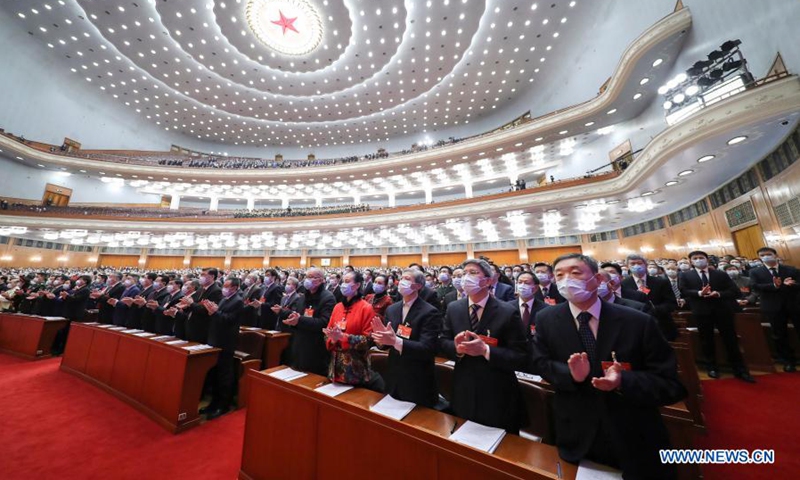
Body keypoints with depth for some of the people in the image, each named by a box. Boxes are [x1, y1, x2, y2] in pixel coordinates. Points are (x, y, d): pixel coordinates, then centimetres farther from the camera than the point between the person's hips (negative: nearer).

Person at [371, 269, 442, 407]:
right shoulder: (391, 309, 2)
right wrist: (382, 337, -19)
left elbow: (427, 349, -25)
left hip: (418, 382, -5)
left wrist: (396, 341, -36)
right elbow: (387, 343, 4)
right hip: (393, 378, 5)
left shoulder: (430, 312, -17)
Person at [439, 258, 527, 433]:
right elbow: (443, 342, 1)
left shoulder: (508, 312, -15)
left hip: (497, 397, -3)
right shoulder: (453, 308, -4)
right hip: (463, 393, 3)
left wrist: (485, 350, -29)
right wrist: (456, 347, -21)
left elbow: (521, 357, -16)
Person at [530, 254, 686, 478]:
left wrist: (623, 381, -29)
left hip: (636, 440, 0)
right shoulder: (546, 320, -10)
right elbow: (539, 364, -3)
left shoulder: (638, 322, -14)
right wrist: (571, 374, -23)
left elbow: (671, 384, -10)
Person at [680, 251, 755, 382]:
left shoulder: (721, 274, 9)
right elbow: (683, 292, -5)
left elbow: (734, 291, 3)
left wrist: (719, 294, -15)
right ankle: (712, 368, 21)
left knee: (731, 340, 7)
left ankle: (740, 370, 19)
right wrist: (699, 293, -21)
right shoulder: (685, 275, 3)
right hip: (701, 312, -1)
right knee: (706, 341, 8)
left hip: (722, 310, 1)